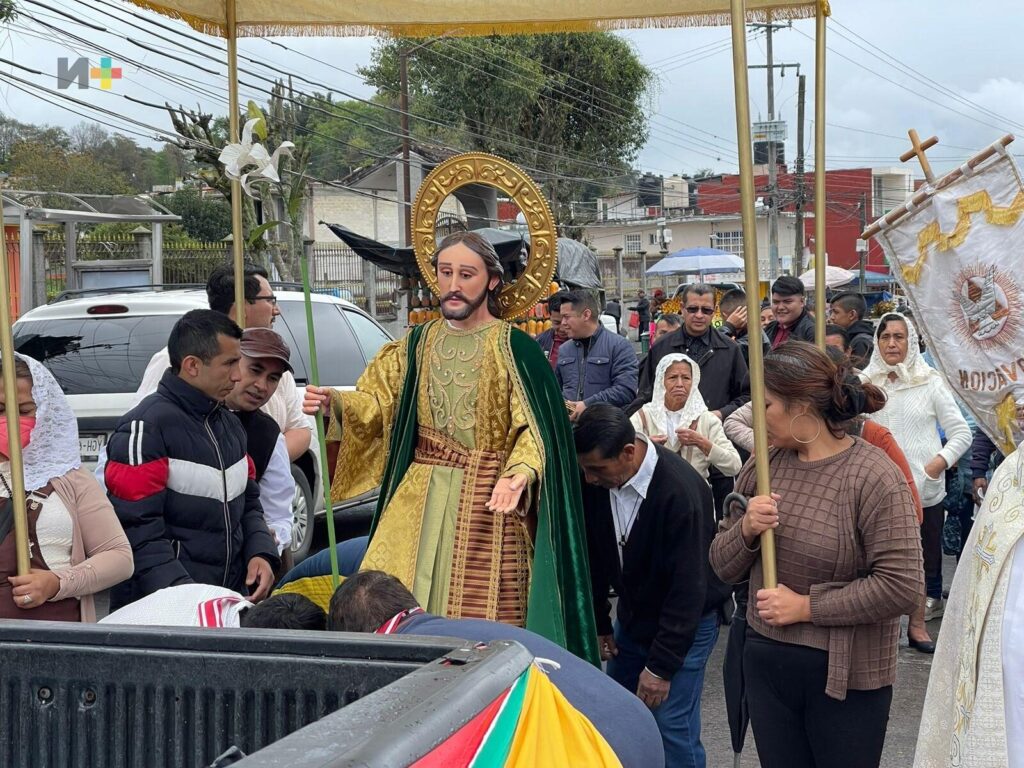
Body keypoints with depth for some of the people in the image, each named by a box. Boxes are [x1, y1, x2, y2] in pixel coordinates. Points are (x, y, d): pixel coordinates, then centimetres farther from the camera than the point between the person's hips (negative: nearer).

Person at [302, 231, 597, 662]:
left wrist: (519, 474, -29)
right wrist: (334, 403, -12)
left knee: (480, 615, -3)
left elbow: (537, 425, -10)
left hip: (488, 503, -4)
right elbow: (377, 402, 8)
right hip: (420, 500, 4)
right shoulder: (418, 344, 11)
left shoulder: (513, 348, -5)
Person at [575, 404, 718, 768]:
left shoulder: (681, 490, -30)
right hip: (631, 616, 6)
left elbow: (689, 586, -26)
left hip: (684, 625, -6)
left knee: (672, 730, -9)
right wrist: (598, 623, 8)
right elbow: (594, 556, 5)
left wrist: (661, 665, -23)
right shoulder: (595, 481, -12)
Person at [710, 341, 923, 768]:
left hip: (847, 674, -5)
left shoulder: (874, 476, -15)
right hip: (766, 661, 5)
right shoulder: (764, 465, 2)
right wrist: (746, 529, -14)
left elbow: (902, 586, -22)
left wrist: (806, 607, -18)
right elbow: (724, 568, 7)